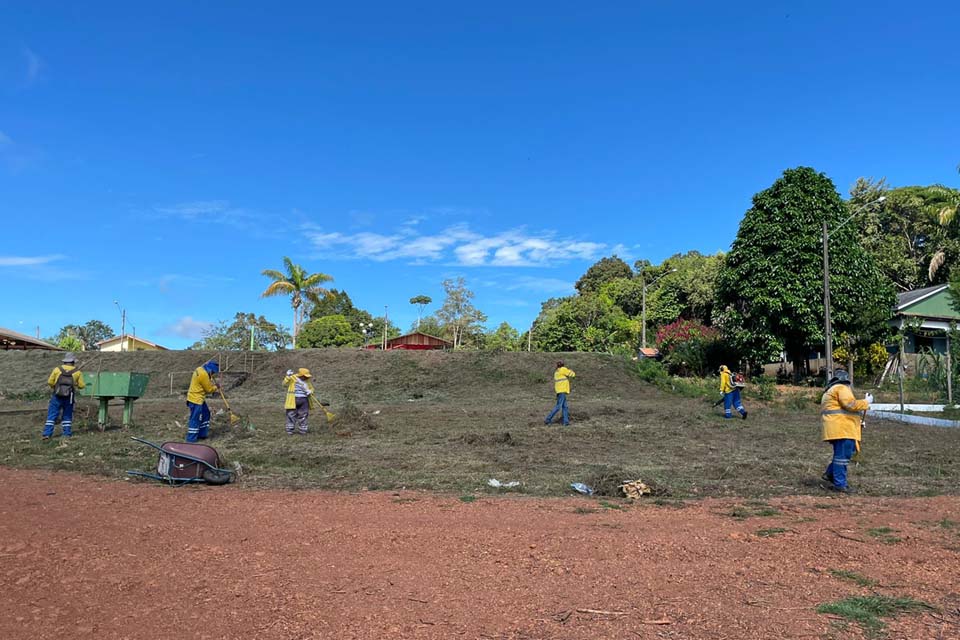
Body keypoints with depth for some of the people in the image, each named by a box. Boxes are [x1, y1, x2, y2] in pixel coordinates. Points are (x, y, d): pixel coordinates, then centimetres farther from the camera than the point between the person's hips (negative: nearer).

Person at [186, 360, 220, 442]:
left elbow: (207, 384, 17)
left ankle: (202, 434, 26)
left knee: (205, 414, 18)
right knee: (195, 419, -4)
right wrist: (216, 387, 5)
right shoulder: (203, 374, -24)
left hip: (199, 399, 10)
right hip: (196, 400, -10)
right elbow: (209, 389, -13)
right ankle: (191, 439, 3)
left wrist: (213, 385, 2)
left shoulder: (200, 369, 6)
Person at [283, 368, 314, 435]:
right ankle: (289, 430, 10)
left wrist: (310, 392, -5)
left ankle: (302, 430, 14)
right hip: (293, 400, -3)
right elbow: (285, 383, -13)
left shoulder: (307, 380, 7)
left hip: (304, 400, 3)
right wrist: (288, 376, -24)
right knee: (291, 415, 0)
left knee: (303, 415, 4)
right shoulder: (292, 378, -4)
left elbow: (311, 388, 17)